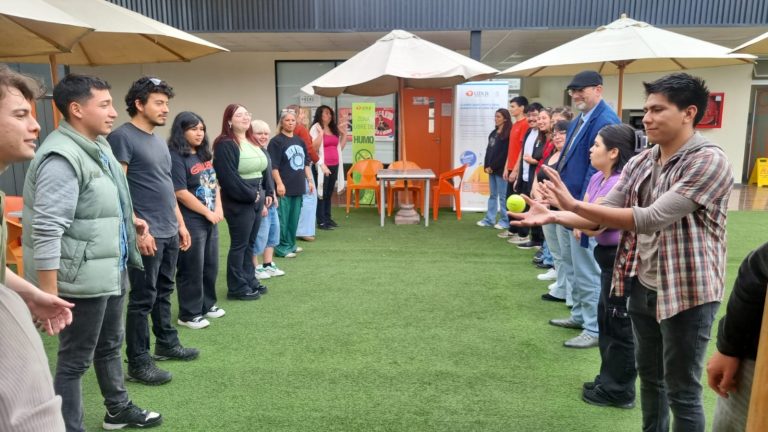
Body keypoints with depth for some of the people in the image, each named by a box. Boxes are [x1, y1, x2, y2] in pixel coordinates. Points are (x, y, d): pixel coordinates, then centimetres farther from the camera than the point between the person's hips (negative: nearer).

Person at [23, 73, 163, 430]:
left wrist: (128, 221, 16)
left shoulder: (98, 145, 7)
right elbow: (47, 232, -25)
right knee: (75, 361, 5)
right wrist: (48, 296, -25)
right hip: (82, 278, -10)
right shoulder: (61, 157, -22)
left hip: (112, 270, 10)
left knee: (109, 346, 24)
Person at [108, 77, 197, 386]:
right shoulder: (122, 137, -11)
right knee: (142, 298, 0)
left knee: (163, 292, 19)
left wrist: (180, 223, 17)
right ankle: (138, 363, 10)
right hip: (146, 234, -8)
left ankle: (166, 343, 33)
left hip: (169, 232, 9)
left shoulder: (159, 141, 16)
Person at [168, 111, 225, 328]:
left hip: (211, 219, 8)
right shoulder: (176, 157, -12)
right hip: (191, 222, -8)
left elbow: (214, 183, 15)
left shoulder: (204, 154, 13)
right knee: (192, 269, 0)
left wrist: (218, 209, 0)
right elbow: (181, 193, -18)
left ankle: (207, 304, 31)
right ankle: (189, 314, 13)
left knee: (211, 265, 16)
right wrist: (207, 212, -12)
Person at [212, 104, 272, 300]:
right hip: (239, 202, -8)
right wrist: (251, 194, -16)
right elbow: (229, 177, -20)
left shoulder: (252, 141, 16)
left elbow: (265, 167, 19)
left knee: (250, 243, 15)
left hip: (256, 199, 8)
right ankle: (237, 287, 8)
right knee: (239, 244, -2)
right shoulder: (225, 144, -12)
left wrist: (267, 192, 10)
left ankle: (250, 280, 26)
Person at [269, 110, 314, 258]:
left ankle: (291, 244, 23)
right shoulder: (276, 141, -7)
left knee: (294, 218, 12)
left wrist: (309, 181, 15)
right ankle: (282, 247, 3)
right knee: (282, 218, -4)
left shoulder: (299, 141, 15)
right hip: (285, 187, -7)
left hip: (298, 186, 7)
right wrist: (279, 184, -20)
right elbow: (273, 166, -13)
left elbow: (306, 163, 20)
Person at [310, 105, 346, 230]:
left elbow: (339, 147, 19)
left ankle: (328, 218, 19)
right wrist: (321, 133, -20)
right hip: (323, 166, -7)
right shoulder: (316, 128, -4)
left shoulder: (334, 129, 16)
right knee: (322, 193, -3)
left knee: (329, 193, 12)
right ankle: (321, 221, 0)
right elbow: (314, 147, -15)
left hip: (334, 165, 7)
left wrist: (344, 135, 13)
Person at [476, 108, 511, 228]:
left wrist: (493, 167, -13)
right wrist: (487, 166, 4)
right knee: (493, 195, 12)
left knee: (502, 196, -1)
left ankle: (505, 221, 8)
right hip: (492, 169, 8)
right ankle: (489, 219, 17)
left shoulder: (508, 134, -10)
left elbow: (504, 153, -16)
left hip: (501, 169, -8)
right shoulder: (493, 133, 15)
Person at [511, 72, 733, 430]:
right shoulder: (639, 162, 3)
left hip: (686, 291, -6)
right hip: (642, 286, 7)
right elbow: (604, 215, 0)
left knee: (682, 391, 7)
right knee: (648, 375, 23)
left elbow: (652, 218, -28)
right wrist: (554, 216, -17)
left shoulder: (709, 161, -18)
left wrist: (574, 204, -31)